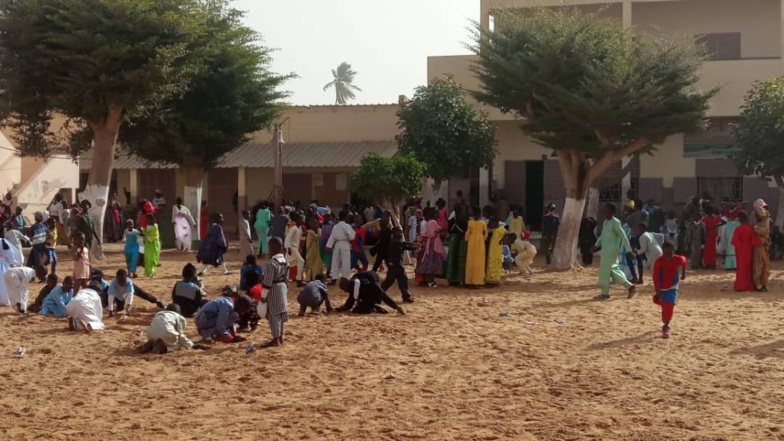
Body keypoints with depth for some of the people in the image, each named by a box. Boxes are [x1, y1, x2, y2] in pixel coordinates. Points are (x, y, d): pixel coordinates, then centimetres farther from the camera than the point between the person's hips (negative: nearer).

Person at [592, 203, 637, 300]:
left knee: (605, 269, -5)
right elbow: (602, 235, 21)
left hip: (611, 249, -9)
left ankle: (605, 293, 3)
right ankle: (630, 287, 17)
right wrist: (596, 245, 10)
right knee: (613, 269, 11)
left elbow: (623, 236, -14)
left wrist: (629, 250, -15)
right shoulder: (606, 221, 13)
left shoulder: (615, 222, -15)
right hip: (606, 249, 9)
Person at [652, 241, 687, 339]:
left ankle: (665, 328, -13)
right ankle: (666, 325, 35)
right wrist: (657, 291, -23)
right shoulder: (659, 261, -19)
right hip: (662, 287, 1)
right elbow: (655, 276, -19)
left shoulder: (678, 259, -14)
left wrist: (683, 274, 20)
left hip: (673, 287, 0)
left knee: (669, 306, -14)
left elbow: (684, 260, 12)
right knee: (664, 307, 11)